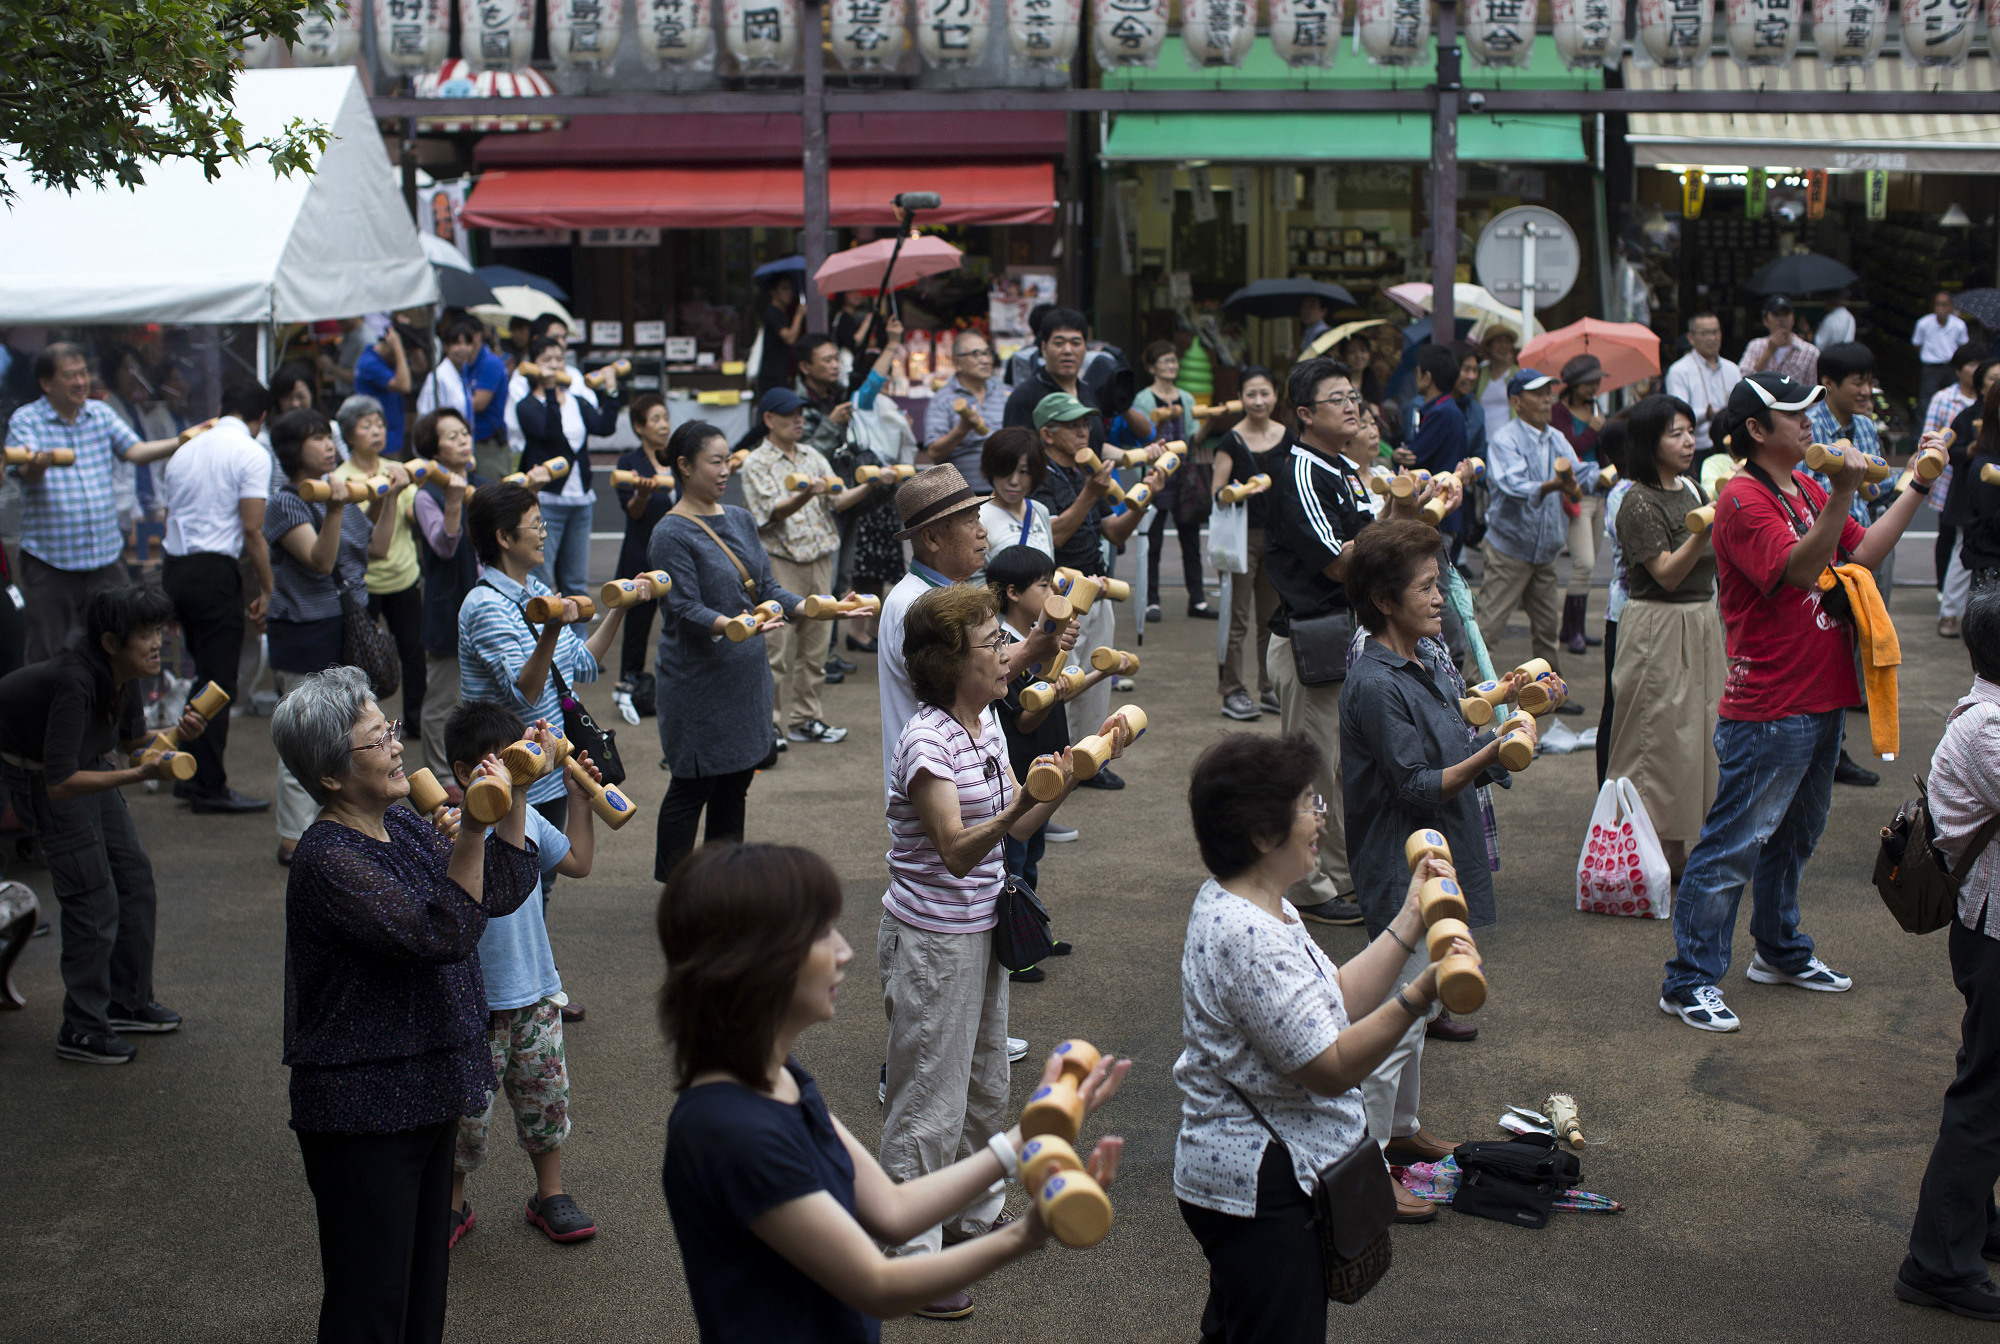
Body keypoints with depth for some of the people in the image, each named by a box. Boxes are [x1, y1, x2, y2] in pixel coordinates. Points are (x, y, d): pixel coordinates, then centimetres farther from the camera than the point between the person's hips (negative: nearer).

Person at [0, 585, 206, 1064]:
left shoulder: (123, 674, -11)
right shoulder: (74, 683, -35)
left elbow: (132, 738, 7)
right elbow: (60, 784, -37)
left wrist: (178, 733, -11)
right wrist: (138, 774, -41)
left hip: (88, 763, 9)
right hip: (39, 774, -8)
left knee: (134, 875, 11)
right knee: (93, 899, -7)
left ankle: (128, 1002, 26)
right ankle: (81, 1032, 6)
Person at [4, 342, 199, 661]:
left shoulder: (101, 413, 10)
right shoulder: (25, 420, -3)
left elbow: (136, 451, 3)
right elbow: (27, 473, -17)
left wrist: (182, 440, -10)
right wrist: (38, 463, -41)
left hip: (105, 555, 4)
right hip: (49, 560, -4)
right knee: (46, 657, 2)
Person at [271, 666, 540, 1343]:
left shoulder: (401, 826, 6)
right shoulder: (328, 861, -22)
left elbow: (501, 893, 10)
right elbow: (442, 934, -30)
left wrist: (514, 800, -1)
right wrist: (474, 828, -36)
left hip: (424, 1095, 9)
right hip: (362, 1113, -9)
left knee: (423, 1284, 20)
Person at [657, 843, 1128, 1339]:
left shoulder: (781, 1081, 1)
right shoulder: (731, 1131, -28)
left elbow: (890, 1210, 3)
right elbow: (877, 1287, -23)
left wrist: (1027, 1133, 1)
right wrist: (1025, 1235, -34)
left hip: (837, 1331, 9)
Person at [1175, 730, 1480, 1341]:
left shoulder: (1249, 906, 7)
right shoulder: (1246, 936, -27)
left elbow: (1340, 1004, 10)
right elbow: (1333, 1068, -25)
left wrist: (1411, 919, 7)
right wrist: (1421, 995, -34)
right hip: (1261, 1190, -11)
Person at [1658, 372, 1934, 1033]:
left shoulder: (1807, 490, 14)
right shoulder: (1743, 500, -16)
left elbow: (1862, 554, 14)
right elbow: (1799, 568, -27)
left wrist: (1917, 487, 10)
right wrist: (1842, 494, -36)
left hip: (1821, 700, 10)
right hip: (1767, 711, -10)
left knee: (1794, 835, 22)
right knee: (1734, 844, -6)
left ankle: (1780, 951, 37)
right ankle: (1689, 981, 0)